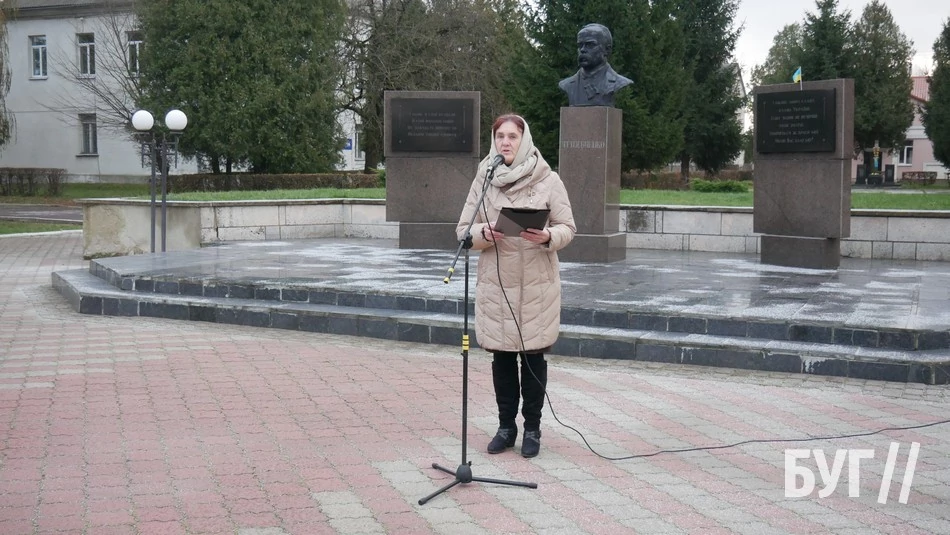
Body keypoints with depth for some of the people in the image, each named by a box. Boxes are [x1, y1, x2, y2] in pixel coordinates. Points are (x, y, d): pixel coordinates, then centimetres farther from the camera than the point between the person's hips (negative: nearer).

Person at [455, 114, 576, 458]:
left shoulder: (548, 180, -3)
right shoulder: (483, 179, 2)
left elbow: (568, 228, 0)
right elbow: (463, 230, 3)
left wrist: (548, 236, -21)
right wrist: (484, 233, -18)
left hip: (537, 282, -2)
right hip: (495, 282, 2)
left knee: (533, 355, 6)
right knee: (501, 356, 9)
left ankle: (532, 428, 19)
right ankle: (506, 426, 23)